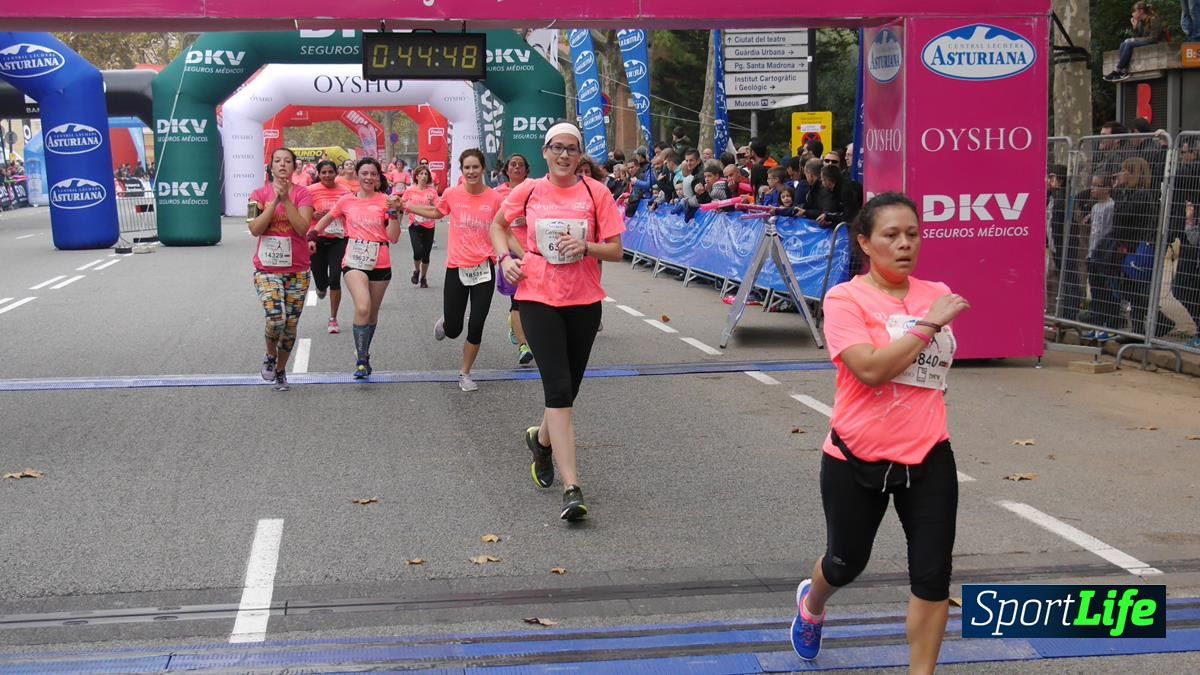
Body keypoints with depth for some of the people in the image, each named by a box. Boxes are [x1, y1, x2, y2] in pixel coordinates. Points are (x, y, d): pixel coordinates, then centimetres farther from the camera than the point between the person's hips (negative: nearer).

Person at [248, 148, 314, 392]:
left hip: (297, 270, 1)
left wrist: (286, 199, -19)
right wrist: (275, 201, -17)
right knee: (276, 318, -21)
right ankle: (270, 356, 9)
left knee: (290, 325, 6)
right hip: (266, 268, -1)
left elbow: (302, 228, -15)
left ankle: (280, 369, 28)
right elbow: (255, 229, -11)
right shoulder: (260, 194, 1)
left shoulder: (302, 193, -1)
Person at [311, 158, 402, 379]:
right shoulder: (347, 201, 4)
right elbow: (326, 219, 21)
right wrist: (311, 235, 11)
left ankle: (363, 354, 36)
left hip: (380, 265, 1)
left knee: (372, 313, 14)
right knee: (363, 308, -23)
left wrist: (393, 211, -14)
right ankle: (361, 360, -13)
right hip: (354, 263, -1)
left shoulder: (385, 201, 0)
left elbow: (393, 238, -5)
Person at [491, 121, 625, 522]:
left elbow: (616, 251, 0)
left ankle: (542, 439, 47)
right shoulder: (529, 191, 1)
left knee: (567, 389, 13)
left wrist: (586, 246, -19)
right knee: (559, 389, -13)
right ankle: (572, 489, -16)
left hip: (584, 300, 2)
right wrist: (505, 257, 2)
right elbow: (498, 224, 19)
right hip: (538, 297, -2)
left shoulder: (596, 193, 0)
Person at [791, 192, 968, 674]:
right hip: (858, 458, -3)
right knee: (846, 563, 17)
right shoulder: (845, 299, -13)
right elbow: (870, 369, -27)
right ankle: (810, 605, 51)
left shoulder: (937, 295, 3)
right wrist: (928, 324, -25)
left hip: (928, 458, 3)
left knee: (933, 575, -2)